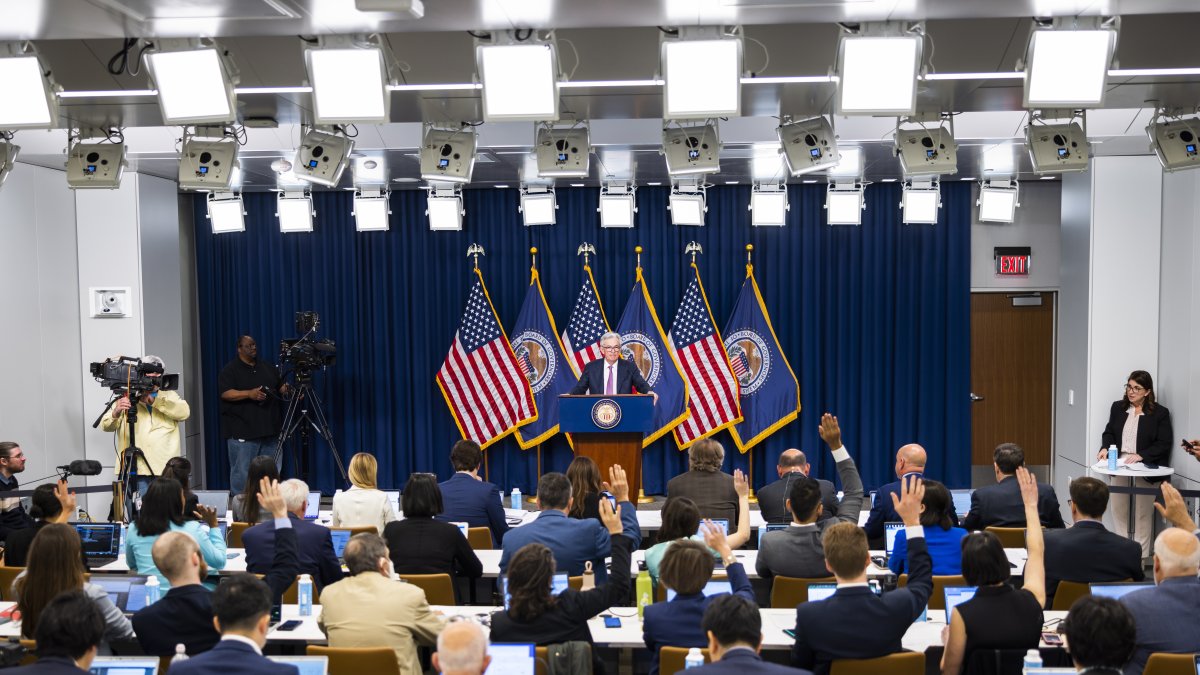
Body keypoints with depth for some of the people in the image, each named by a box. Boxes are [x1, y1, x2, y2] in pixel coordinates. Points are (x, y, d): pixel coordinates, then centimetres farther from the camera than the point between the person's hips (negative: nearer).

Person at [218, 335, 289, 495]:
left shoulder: (268, 368, 18)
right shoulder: (230, 370, 0)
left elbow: (281, 387, 21)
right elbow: (226, 394, -11)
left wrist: (287, 389, -2)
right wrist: (249, 394, -23)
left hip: (269, 429, 6)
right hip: (242, 432, -6)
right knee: (242, 472, -7)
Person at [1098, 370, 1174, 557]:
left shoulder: (1160, 413, -5)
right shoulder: (1118, 407, 8)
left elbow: (1164, 444, -7)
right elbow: (1109, 432, 12)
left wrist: (1141, 455, -18)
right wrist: (1105, 448, -8)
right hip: (1119, 465, 4)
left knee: (1142, 513, 2)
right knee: (1118, 510, 7)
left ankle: (1141, 557, 10)